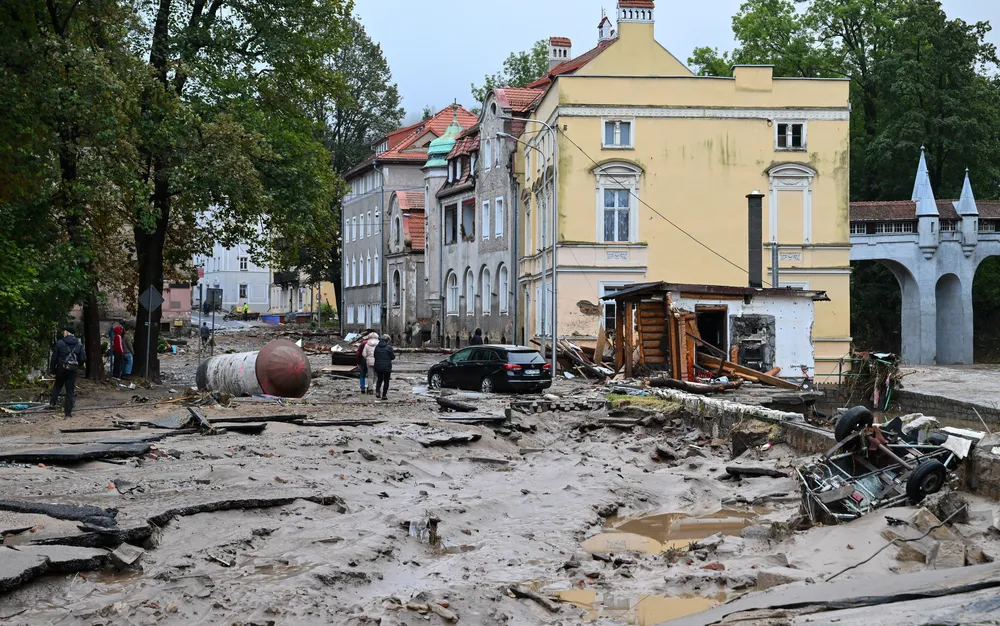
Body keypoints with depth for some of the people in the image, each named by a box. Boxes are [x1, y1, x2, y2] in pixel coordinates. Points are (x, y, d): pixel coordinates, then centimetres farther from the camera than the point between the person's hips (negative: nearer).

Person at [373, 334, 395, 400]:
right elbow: (393, 357, -8)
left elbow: (374, 356, 6)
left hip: (378, 366, 4)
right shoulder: (389, 347, -13)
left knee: (380, 379, 20)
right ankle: (384, 395, 8)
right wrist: (394, 354, 13)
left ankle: (377, 392, 1)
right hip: (387, 367, -4)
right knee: (386, 381, 8)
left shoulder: (377, 347, 0)